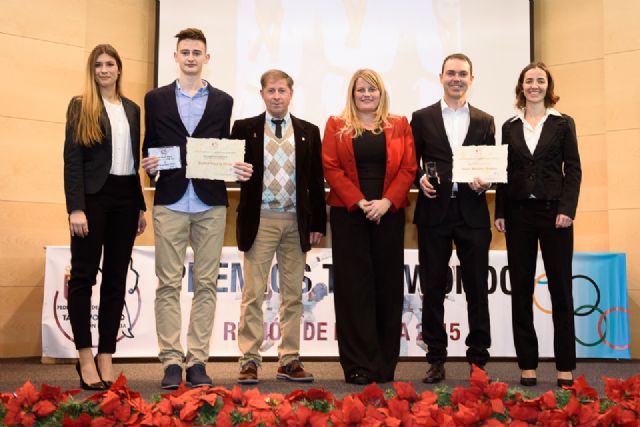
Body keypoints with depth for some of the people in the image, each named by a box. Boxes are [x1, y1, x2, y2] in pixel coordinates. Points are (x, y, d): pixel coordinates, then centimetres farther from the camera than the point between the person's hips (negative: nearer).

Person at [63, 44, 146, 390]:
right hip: (93, 196, -4)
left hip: (125, 198, 5)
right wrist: (75, 208, -14)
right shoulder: (80, 106, 1)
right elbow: (72, 160, -6)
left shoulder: (132, 110, 14)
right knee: (84, 274, -2)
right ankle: (85, 358, 5)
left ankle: (106, 358, 11)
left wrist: (140, 207, 11)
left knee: (116, 278, 5)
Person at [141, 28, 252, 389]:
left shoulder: (223, 101, 12)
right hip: (170, 202, 0)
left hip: (211, 203, 1)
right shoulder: (156, 99, 11)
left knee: (206, 284, 2)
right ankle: (172, 362, 3)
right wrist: (150, 166, -9)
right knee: (169, 284, -1)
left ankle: (198, 361, 7)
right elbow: (149, 147, 12)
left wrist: (239, 169, -9)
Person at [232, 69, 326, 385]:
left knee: (293, 295, 7)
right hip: (260, 220, -2)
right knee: (253, 294, -1)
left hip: (296, 221, 2)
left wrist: (318, 223, 4)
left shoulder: (309, 132, 9)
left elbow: (316, 181, 8)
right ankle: (249, 361, 5)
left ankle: (289, 361, 14)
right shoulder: (244, 128, 5)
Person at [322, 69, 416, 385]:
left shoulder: (399, 126, 11)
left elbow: (408, 168, 2)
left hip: (389, 214, 1)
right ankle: (358, 365, 3)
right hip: (348, 214, -1)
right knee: (354, 287, -1)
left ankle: (385, 365, 10)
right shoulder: (336, 126, 9)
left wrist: (386, 202, -12)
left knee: (388, 286, 3)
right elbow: (331, 168, -1)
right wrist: (359, 202, -12)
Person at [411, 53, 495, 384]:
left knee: (477, 290, 4)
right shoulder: (422, 118, 8)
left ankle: (478, 360, 13)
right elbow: (410, 162, 8)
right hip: (434, 212, -1)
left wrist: (485, 182, -8)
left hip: (472, 213, 1)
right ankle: (436, 360, 13)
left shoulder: (484, 121, 12)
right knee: (432, 290, 4)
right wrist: (420, 179, -12)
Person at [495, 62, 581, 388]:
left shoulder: (562, 124, 5)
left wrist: (567, 210, -11)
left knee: (560, 287, 0)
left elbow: (573, 170, 0)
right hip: (519, 213, 2)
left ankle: (565, 366, 6)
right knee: (521, 289, 3)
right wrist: (500, 212, 1)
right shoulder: (510, 127, 10)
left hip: (553, 211, -2)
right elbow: (505, 172, 9)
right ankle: (527, 365, 10)